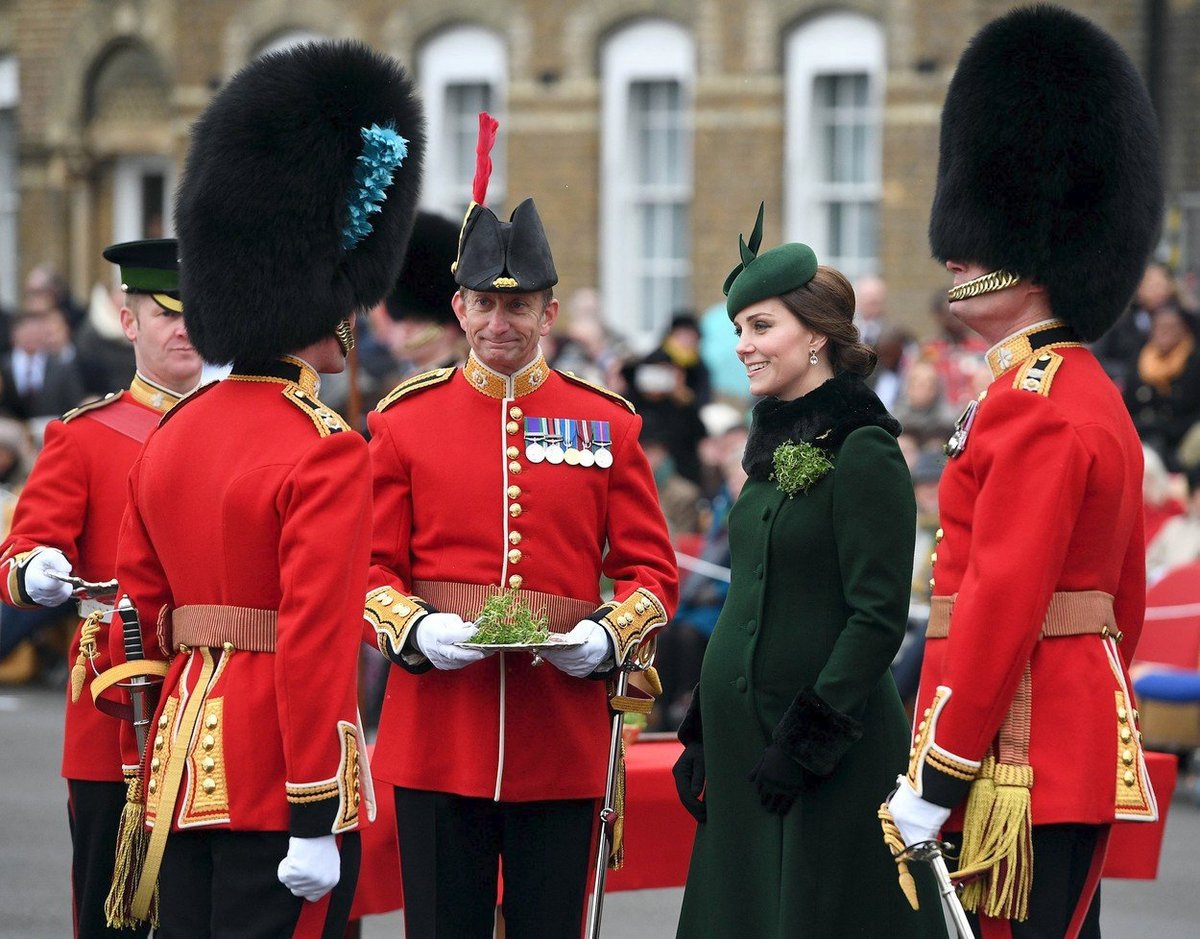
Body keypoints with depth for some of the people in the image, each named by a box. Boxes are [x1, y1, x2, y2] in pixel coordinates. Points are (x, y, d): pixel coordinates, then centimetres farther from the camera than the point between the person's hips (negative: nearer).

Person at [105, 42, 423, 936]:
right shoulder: (327, 453, -13)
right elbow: (317, 643, -18)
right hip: (280, 783, -8)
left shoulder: (169, 438, 11)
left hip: (183, 761, 8)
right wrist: (315, 822, -17)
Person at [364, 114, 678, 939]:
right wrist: (414, 629, -15)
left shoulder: (604, 425, 6)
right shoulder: (405, 422, 5)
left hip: (561, 739, 0)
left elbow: (652, 570, 8)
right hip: (439, 737, 0)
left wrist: (609, 636, -11)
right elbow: (371, 568, 5)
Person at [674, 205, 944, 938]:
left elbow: (880, 617, -17)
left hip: (835, 758, -9)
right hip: (747, 733, 9)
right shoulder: (780, 444, 13)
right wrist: (702, 734, 15)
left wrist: (810, 739, -20)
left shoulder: (863, 454, -13)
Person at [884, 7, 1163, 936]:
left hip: (1026, 757, -11)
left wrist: (938, 774, -18)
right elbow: (1124, 597, 22)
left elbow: (1002, 600, -20)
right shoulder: (1093, 395, 18)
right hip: (1080, 738, 11)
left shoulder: (1031, 406, -15)